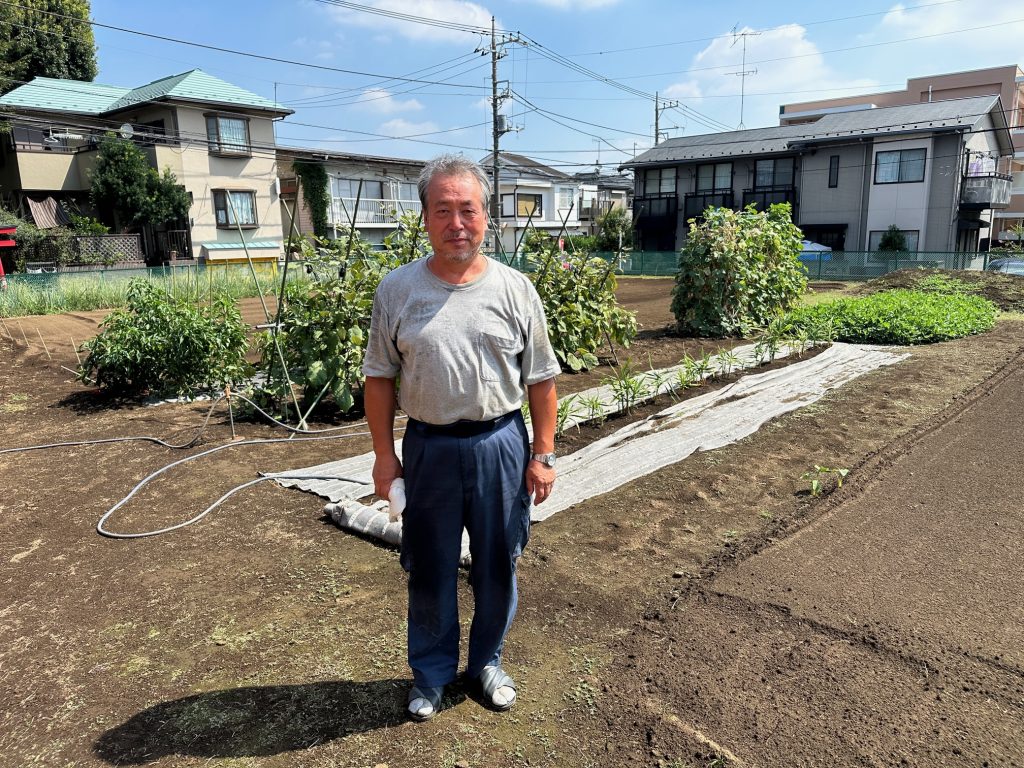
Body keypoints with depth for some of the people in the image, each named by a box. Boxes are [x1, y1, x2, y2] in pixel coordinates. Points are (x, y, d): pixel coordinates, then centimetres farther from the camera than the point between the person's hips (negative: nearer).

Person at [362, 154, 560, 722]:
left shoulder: (514, 289, -3)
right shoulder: (397, 289, -2)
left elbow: (540, 379, 1)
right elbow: (380, 376, 3)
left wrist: (542, 454, -1)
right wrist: (383, 453, 1)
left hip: (501, 445, 1)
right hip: (428, 449, 0)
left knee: (496, 565, 15)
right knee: (429, 569, 13)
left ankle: (487, 660, 40)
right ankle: (431, 672, 36)